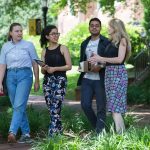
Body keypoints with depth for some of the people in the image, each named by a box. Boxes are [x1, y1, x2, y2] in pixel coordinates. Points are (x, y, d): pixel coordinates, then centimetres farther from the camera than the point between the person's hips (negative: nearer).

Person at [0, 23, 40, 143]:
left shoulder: (28, 45, 3)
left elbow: (35, 64, 7)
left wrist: (37, 81, 7)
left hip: (25, 75, -4)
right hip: (11, 76, 4)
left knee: (19, 105, -17)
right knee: (17, 106, 5)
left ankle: (12, 132, -28)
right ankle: (26, 134, 13)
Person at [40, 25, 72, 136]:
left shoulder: (63, 48, 2)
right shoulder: (45, 51, 12)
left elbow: (69, 66, -4)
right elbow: (43, 71, 15)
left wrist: (54, 69, -12)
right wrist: (45, 69, -8)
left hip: (60, 80, -4)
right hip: (47, 81, 5)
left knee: (56, 108, -13)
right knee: (51, 108, 5)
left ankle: (52, 133, -16)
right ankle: (59, 130, 18)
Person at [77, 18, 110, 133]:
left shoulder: (106, 43, -2)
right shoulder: (84, 44, 16)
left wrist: (100, 67, -18)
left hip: (100, 79, -5)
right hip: (86, 78, 5)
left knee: (101, 107, -1)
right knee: (85, 105, 1)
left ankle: (100, 133, 7)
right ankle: (97, 127, 21)